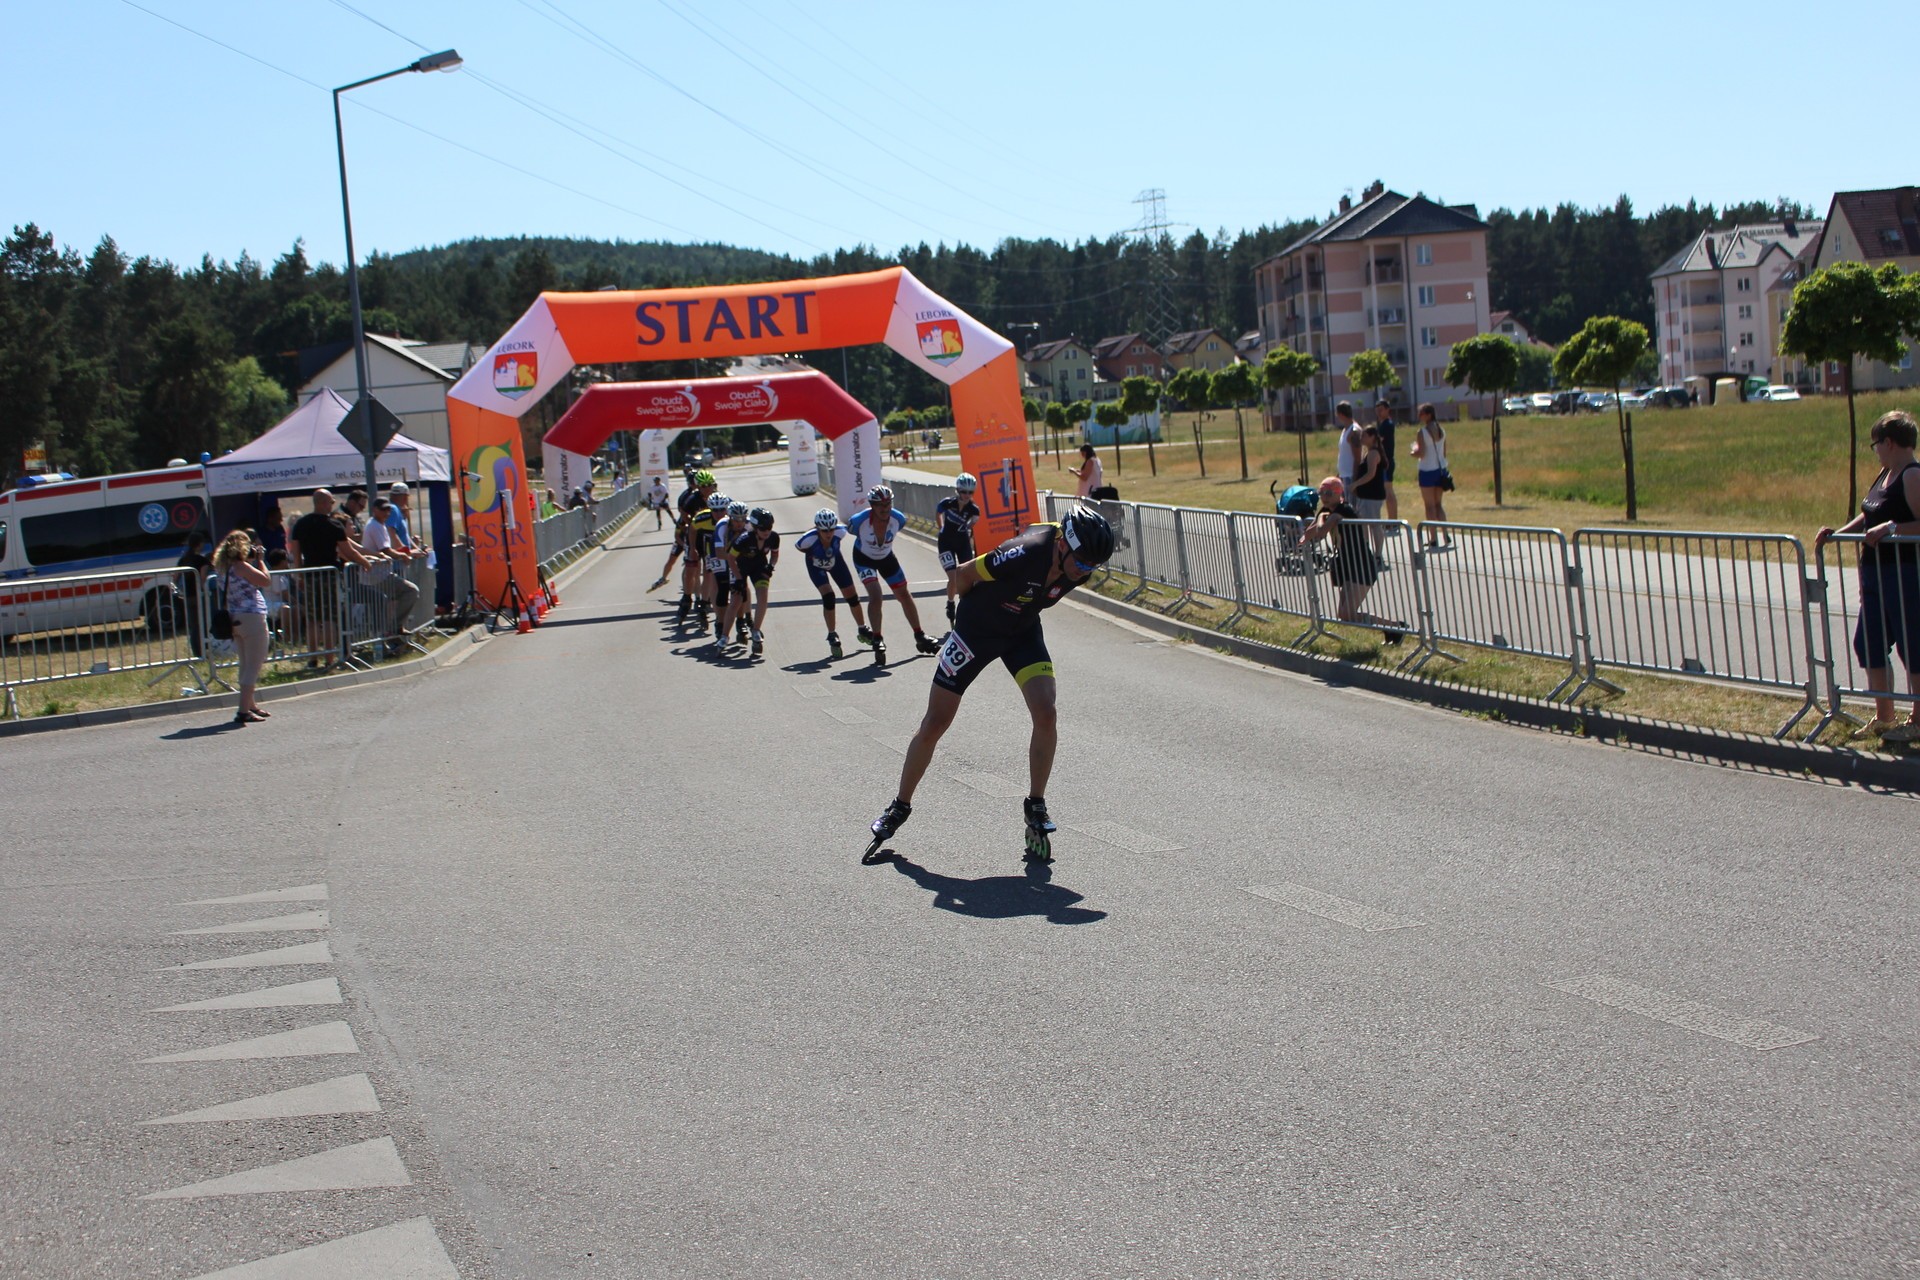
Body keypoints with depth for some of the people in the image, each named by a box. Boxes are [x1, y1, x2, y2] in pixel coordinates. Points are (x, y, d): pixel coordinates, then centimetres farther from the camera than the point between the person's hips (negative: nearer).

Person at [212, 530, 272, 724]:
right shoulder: (241, 566, -16)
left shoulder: (225, 568, 10)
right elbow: (266, 581, -16)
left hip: (236, 619, 9)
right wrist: (260, 560, -4)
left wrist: (254, 561, 12)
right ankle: (244, 710, -10)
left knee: (246, 665, 20)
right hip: (251, 618, -9)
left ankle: (252, 705, 31)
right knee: (254, 665, -6)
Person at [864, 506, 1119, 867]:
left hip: (1023, 631, 4)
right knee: (935, 722, 2)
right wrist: (975, 610, 1)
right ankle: (900, 806, 20)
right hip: (977, 628, -4)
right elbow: (964, 575, -17)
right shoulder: (1026, 553, -36)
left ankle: (1035, 807, 0)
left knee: (1045, 712, -16)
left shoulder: (1080, 566, -17)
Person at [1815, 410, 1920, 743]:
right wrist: (1838, 532, 10)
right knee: (1869, 644, 13)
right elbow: (1869, 517, 21)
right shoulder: (1886, 474, 14)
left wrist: (1890, 528, -28)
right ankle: (1884, 718, 23)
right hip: (1876, 575, 10)